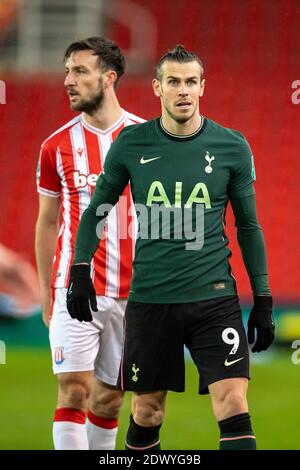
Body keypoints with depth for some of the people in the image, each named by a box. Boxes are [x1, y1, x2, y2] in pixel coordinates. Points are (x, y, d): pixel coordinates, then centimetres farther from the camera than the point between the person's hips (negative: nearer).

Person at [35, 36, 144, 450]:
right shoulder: (57, 147, 3)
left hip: (131, 292, 0)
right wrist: (46, 293, 11)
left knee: (109, 397, 7)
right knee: (73, 390, -11)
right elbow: (47, 223, 11)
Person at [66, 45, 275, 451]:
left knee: (234, 406, -13)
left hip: (213, 296, -1)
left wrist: (263, 299, 6)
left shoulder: (232, 147, 0)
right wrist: (80, 271, 3)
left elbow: (248, 227, 8)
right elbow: (97, 209, 12)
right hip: (149, 297, 1)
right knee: (146, 414, 8)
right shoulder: (131, 144, 1)